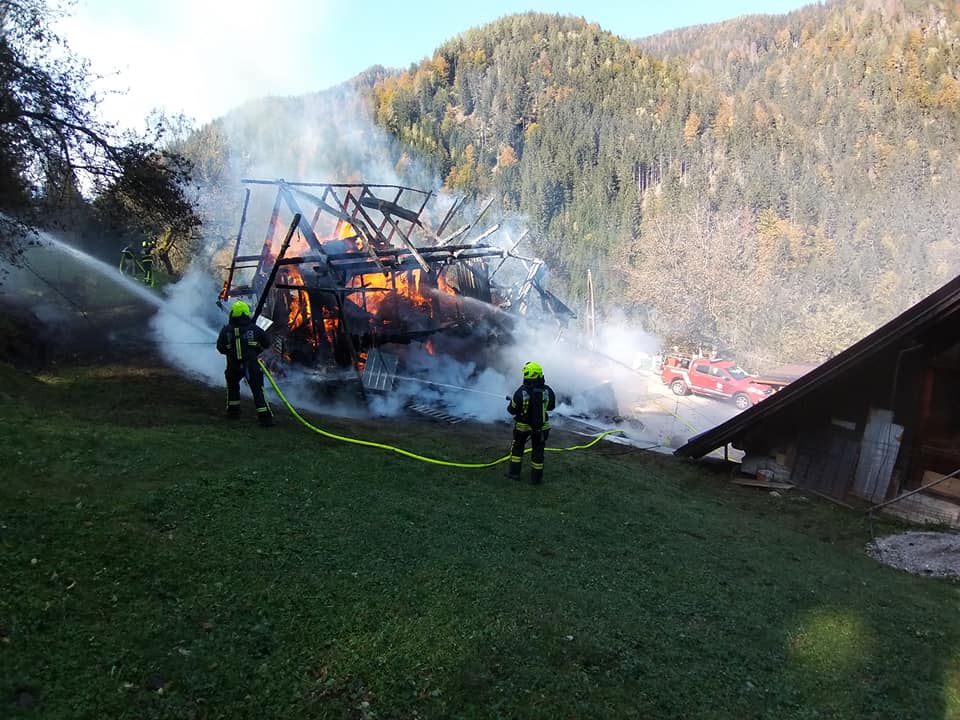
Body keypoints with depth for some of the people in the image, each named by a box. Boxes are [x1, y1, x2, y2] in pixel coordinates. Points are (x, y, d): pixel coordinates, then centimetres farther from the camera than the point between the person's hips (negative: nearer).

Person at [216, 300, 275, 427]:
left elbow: (220, 348, 0)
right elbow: (267, 343, 2)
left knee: (232, 384, 29)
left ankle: (233, 410, 32)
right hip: (252, 366, -1)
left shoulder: (226, 330, -4)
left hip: (234, 366, 1)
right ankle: (265, 416, -7)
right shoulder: (254, 328, -3)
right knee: (257, 390, 1)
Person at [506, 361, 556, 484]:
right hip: (541, 427, 1)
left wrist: (510, 404, 8)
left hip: (523, 426, -1)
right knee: (538, 451, 15)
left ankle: (514, 472, 27)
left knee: (517, 447, 23)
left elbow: (512, 410, -13)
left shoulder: (521, 392, -23)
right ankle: (536, 478, 23)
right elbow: (551, 406, 2)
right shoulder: (548, 391, -16)